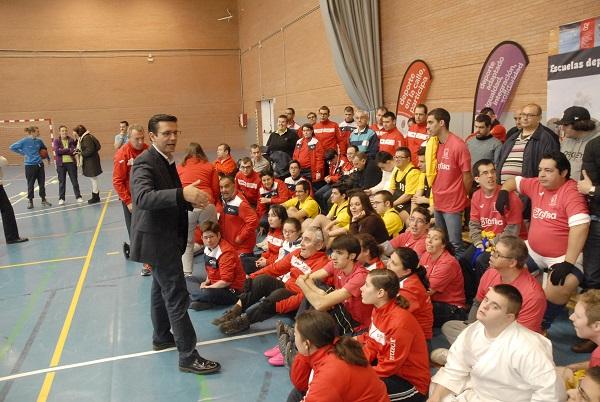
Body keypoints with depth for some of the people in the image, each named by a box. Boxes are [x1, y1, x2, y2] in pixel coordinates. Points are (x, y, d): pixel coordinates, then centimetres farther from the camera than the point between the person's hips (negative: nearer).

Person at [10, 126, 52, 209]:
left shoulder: (39, 141, 5)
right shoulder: (25, 141, -8)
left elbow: (45, 149, 24)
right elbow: (12, 147, -4)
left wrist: (48, 158, 24)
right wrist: (23, 153, -5)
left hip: (39, 164, 4)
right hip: (30, 165, -4)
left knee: (42, 183, 7)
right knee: (30, 184, 5)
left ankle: (43, 200, 17)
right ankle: (30, 201, 17)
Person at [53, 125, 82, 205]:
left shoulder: (71, 140, 3)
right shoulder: (56, 140, 1)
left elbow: (74, 151, -4)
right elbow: (57, 151, -14)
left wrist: (63, 151, -15)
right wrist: (69, 150, -16)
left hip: (71, 163, 1)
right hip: (61, 164, -1)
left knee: (74, 180, 5)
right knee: (62, 181, 6)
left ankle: (78, 196, 15)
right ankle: (61, 198, 14)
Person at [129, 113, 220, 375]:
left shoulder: (166, 160, 9)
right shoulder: (145, 163, -22)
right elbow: (143, 197, -40)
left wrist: (190, 199, 1)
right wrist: (182, 194, -50)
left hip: (165, 237, 11)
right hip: (158, 239, -10)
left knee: (162, 288, 23)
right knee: (177, 296, -8)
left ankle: (162, 337, 40)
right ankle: (188, 356, -1)